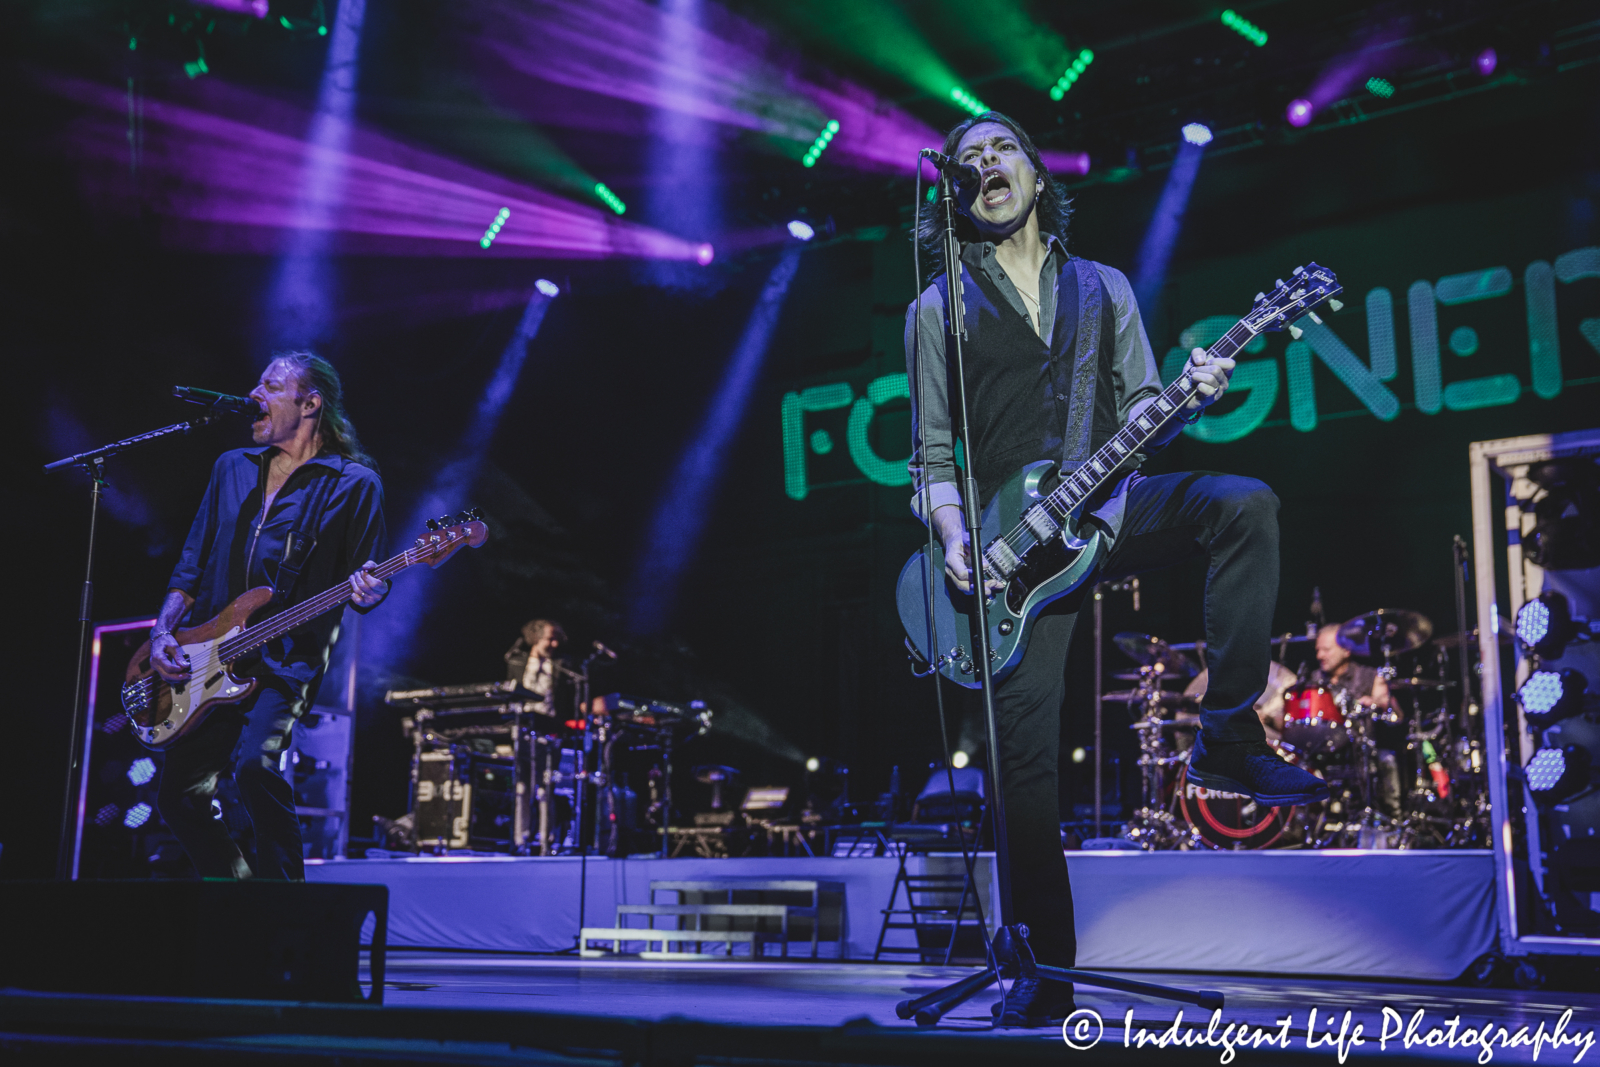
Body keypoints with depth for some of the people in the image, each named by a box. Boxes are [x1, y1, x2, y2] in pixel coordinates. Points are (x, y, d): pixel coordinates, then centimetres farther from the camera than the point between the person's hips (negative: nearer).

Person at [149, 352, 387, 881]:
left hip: (288, 659, -6)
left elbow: (362, 581, -2)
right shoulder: (232, 467, 15)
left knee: (255, 763, -29)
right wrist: (163, 631, 4)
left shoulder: (353, 483, -1)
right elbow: (192, 563, 17)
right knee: (180, 795, 7)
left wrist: (366, 592, -26)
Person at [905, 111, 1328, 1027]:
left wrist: (1191, 398, -9)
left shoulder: (1103, 287, 17)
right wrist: (955, 538, -12)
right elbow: (933, 454, 6)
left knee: (1244, 502, -28)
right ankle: (1048, 971, 2)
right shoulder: (938, 310, 9)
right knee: (1026, 751, -8)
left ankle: (1228, 735, -18)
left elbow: (1140, 410, 14)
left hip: (1109, 503, 2)